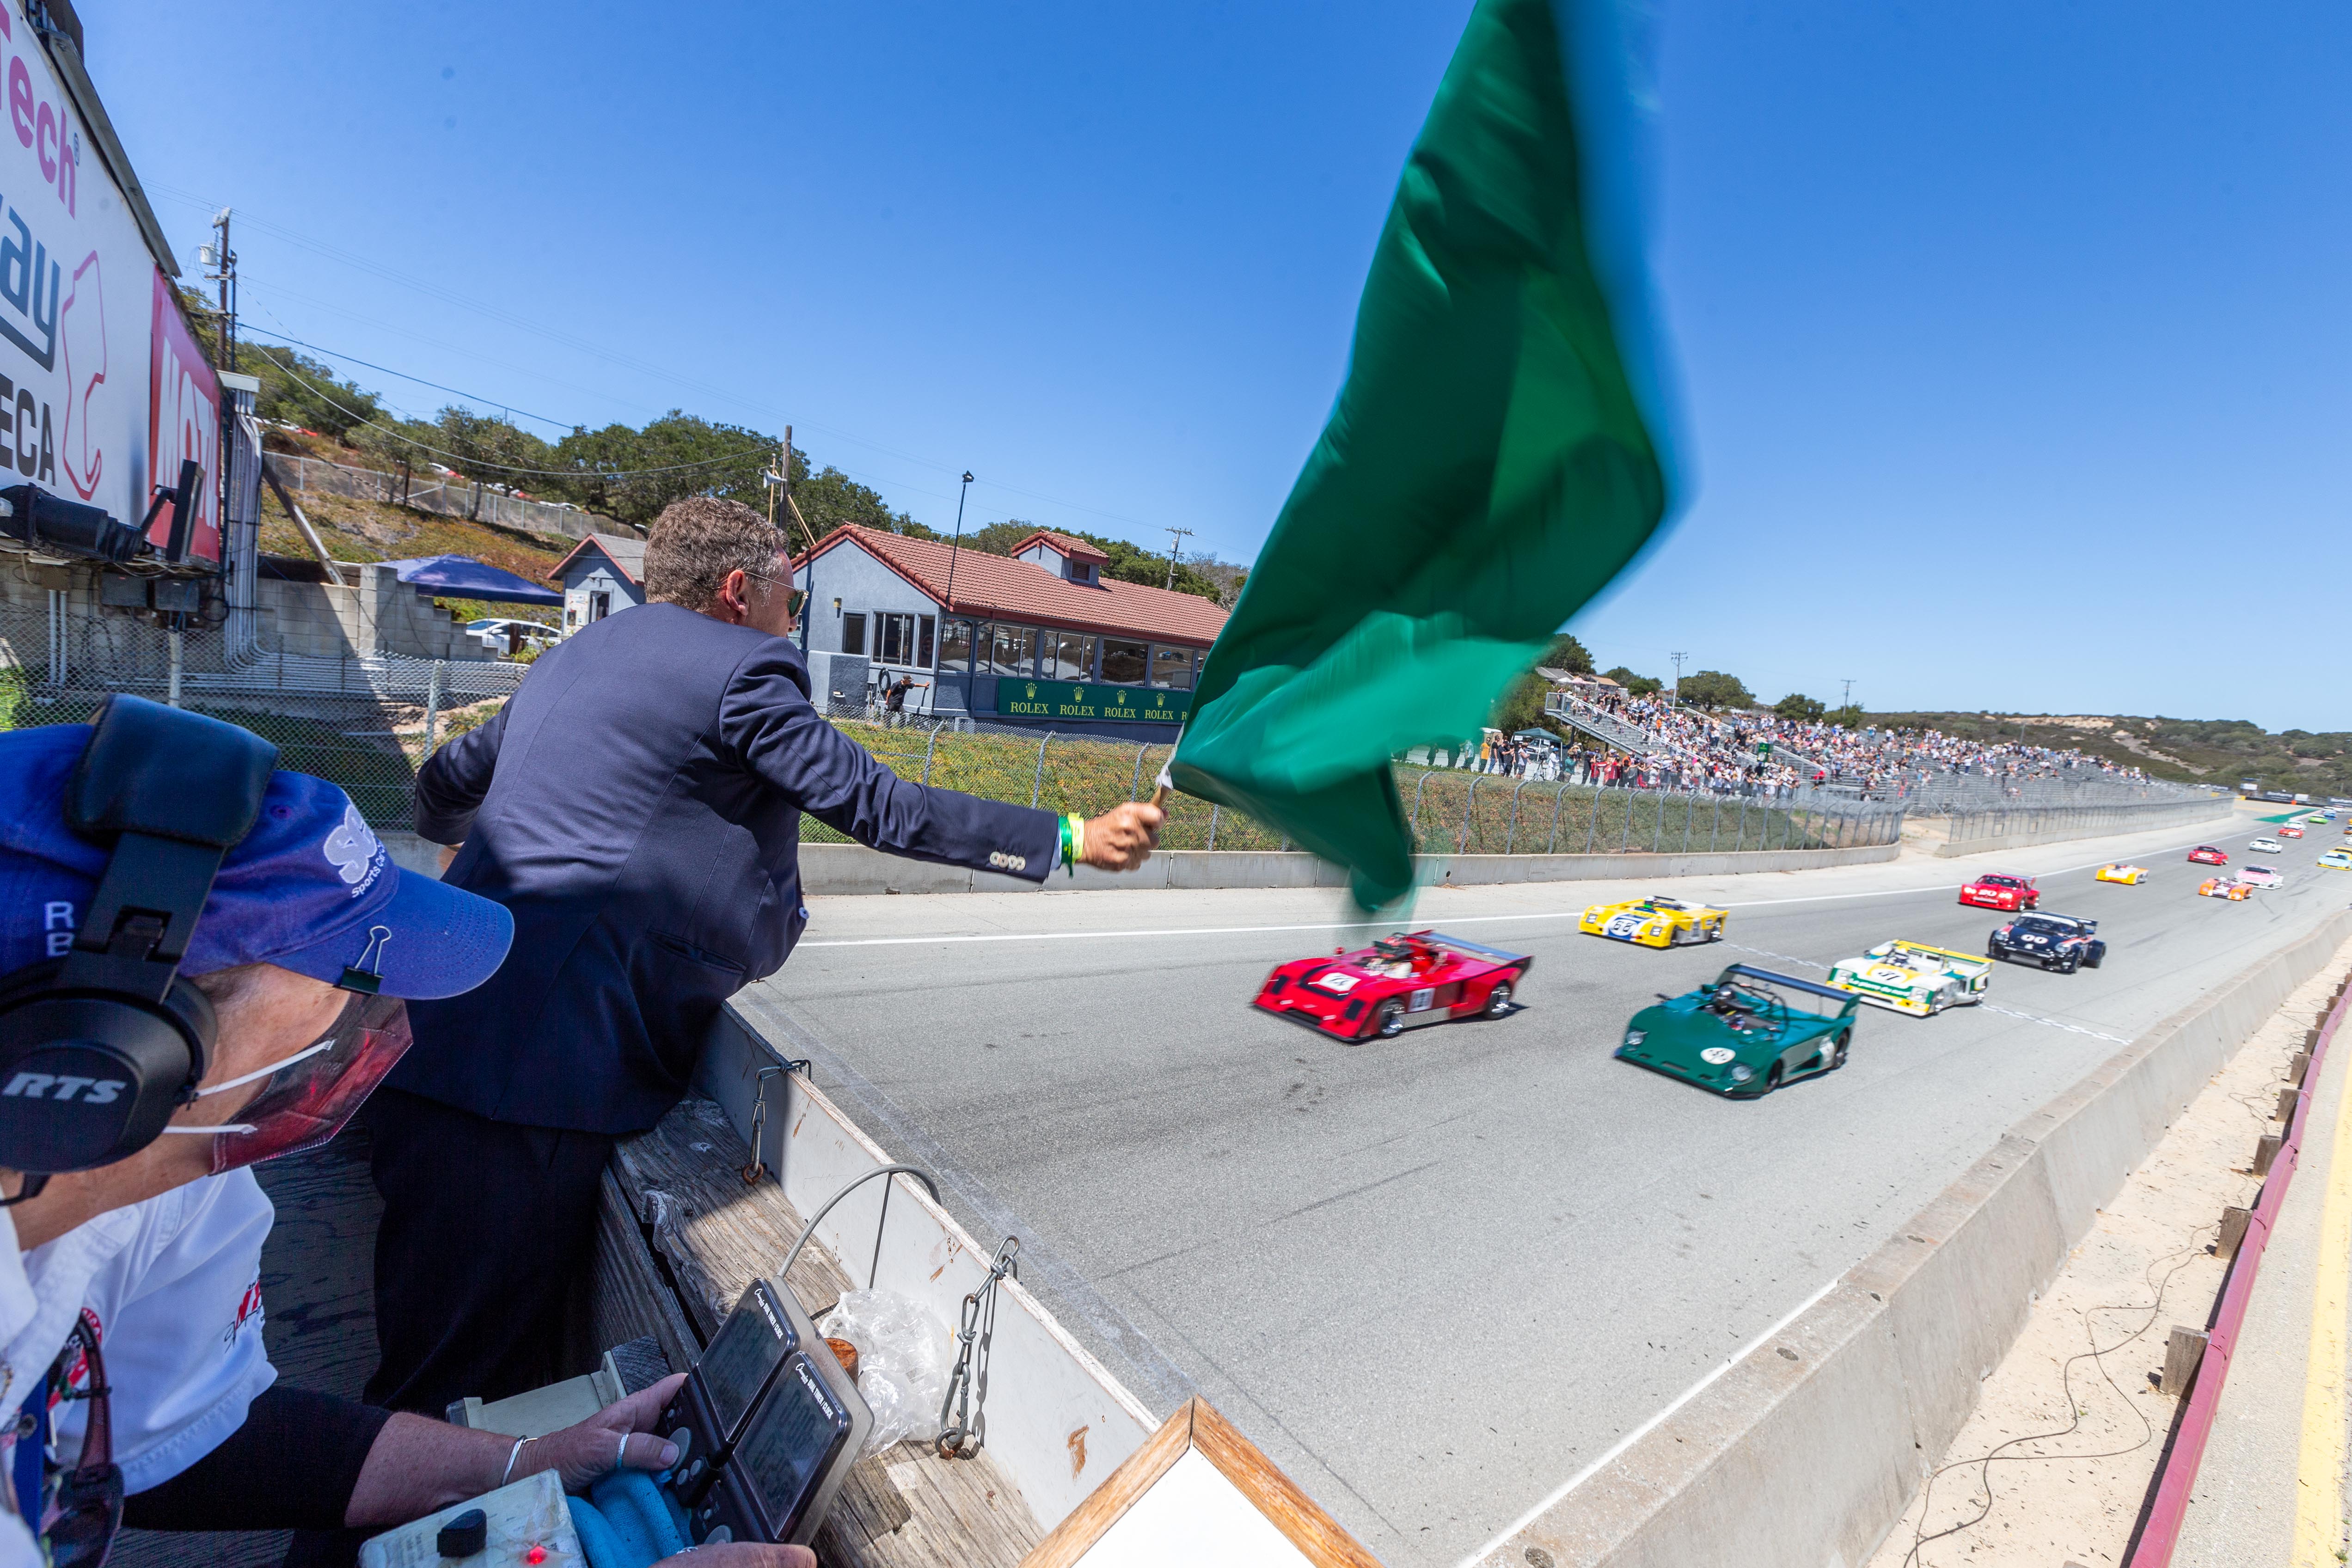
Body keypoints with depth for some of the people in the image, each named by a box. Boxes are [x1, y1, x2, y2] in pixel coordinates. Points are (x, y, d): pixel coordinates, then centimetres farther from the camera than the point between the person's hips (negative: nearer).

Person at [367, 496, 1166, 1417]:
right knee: (484, 1365, 6)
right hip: (537, 1057, -9)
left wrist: (471, 837, 56)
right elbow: (878, 806, -14)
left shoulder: (575, 653, 19)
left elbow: (444, 784, 31)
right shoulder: (738, 668, -9)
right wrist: (1074, 840, -11)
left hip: (442, 1023, 10)